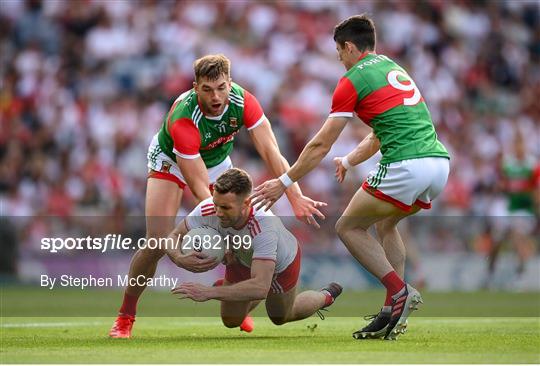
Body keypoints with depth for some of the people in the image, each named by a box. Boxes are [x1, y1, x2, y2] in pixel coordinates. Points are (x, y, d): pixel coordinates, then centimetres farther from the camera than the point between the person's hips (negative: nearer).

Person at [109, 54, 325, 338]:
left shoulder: (242, 102, -30)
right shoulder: (183, 119, -41)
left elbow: (270, 151, -31)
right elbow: (200, 189, -39)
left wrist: (295, 197, -43)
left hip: (217, 160, 4)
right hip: (170, 161, -4)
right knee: (157, 241, -18)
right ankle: (125, 317, -2)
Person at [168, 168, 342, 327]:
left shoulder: (264, 227, -50)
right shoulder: (208, 209, -38)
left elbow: (260, 287, -56)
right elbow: (174, 237, -23)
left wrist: (209, 292, -63)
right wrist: (181, 260, -47)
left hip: (280, 266, -3)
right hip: (242, 260, 3)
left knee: (280, 318, 23)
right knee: (231, 321, 12)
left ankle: (325, 296, 52)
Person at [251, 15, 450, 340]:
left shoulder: (353, 80, 2)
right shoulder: (393, 68, 25)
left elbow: (321, 146, 5)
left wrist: (284, 183, 14)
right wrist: (349, 161, 51)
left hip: (406, 166, -8)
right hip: (440, 162, 8)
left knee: (349, 227, 8)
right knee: (386, 224, 28)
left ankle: (400, 291, -8)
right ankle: (397, 310, 17)